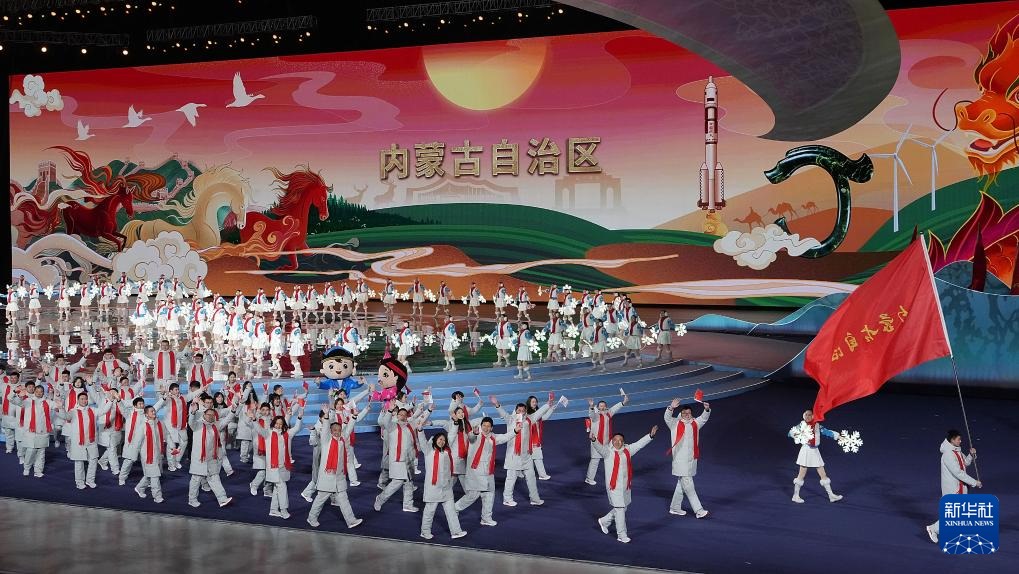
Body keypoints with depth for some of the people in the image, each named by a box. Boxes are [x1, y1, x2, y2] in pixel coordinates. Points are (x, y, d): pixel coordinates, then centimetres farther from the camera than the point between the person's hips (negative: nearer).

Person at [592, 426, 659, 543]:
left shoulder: (627, 450, 7)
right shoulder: (608, 452, -10)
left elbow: (639, 444, 11)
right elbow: (599, 447, -27)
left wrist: (651, 435, 6)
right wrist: (593, 440, -47)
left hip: (625, 485, 6)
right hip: (613, 486, -6)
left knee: (622, 508, 18)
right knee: (620, 509, -4)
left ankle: (604, 521, 40)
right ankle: (621, 535, 6)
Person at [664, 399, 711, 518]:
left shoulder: (695, 423, 9)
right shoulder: (675, 423, -4)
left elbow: (704, 418, 3)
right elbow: (667, 418, -17)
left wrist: (707, 409, -19)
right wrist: (671, 408, -37)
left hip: (691, 459, 6)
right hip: (680, 461, -6)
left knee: (682, 485, 15)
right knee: (688, 486, -7)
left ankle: (675, 507, 27)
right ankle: (698, 510, -8)